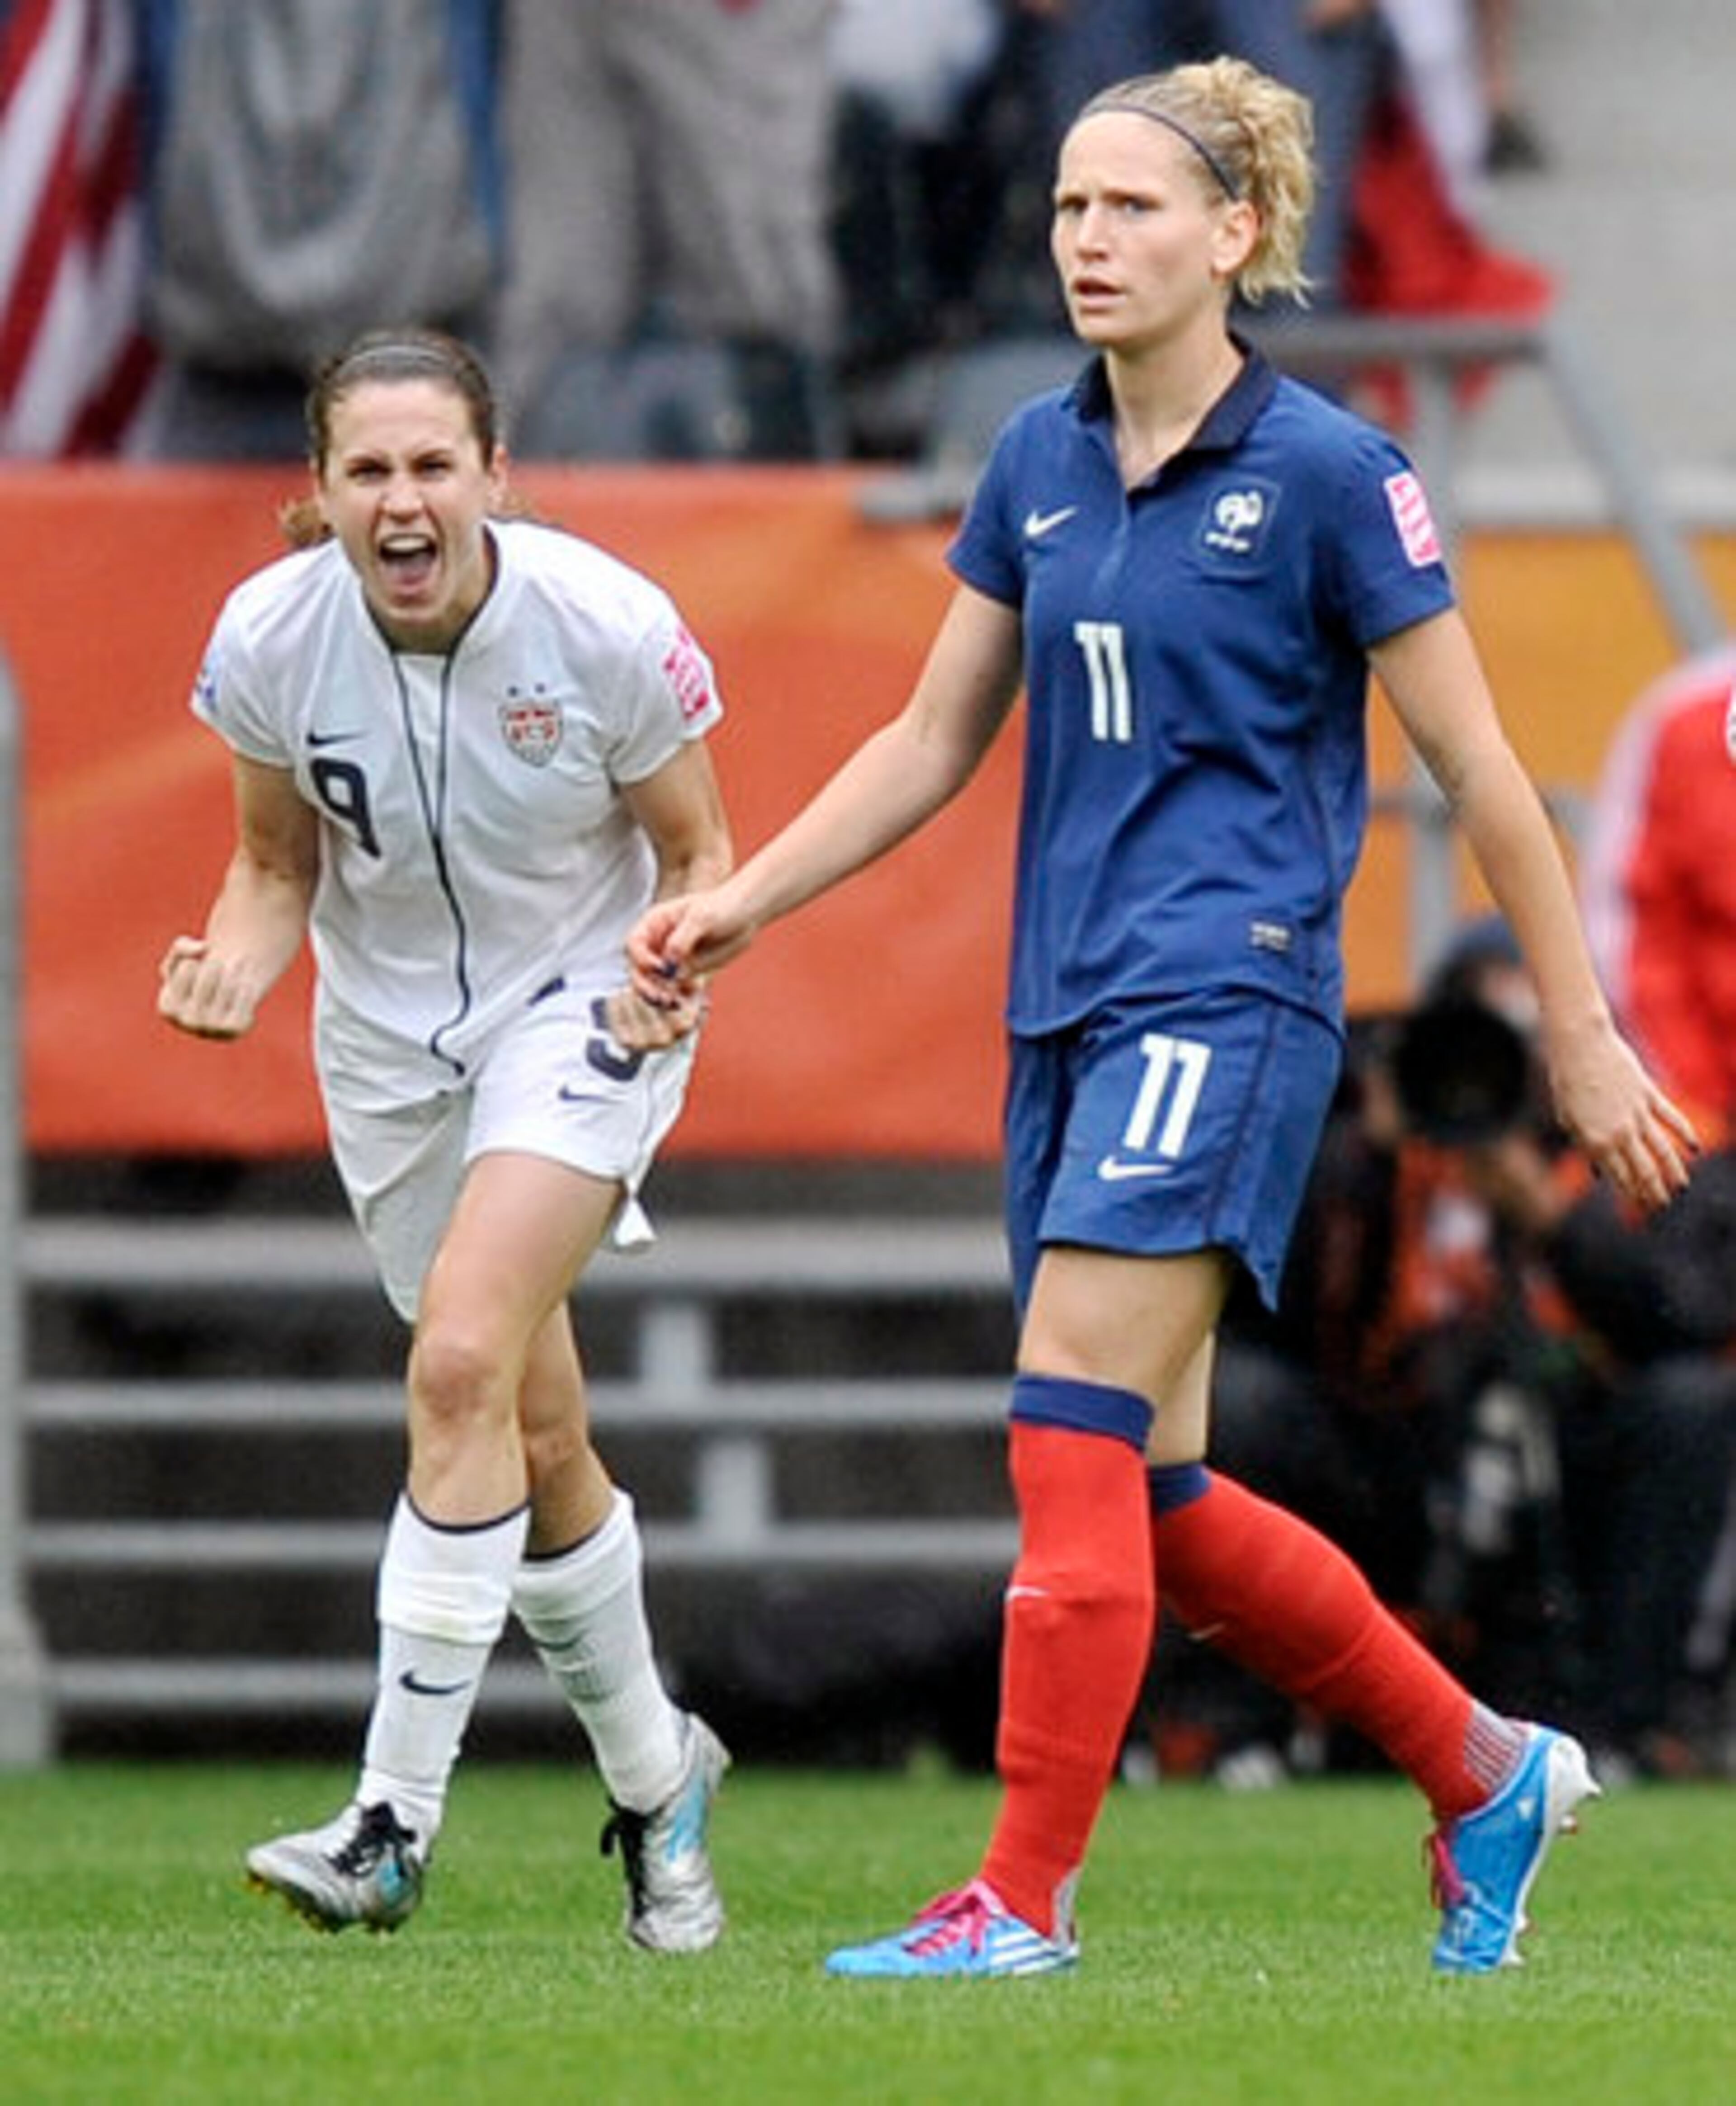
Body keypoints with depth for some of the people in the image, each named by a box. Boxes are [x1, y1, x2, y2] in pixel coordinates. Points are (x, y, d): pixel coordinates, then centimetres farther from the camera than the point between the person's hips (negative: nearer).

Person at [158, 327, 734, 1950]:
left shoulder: (605, 626, -20)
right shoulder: (270, 639, -14)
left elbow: (696, 853, -6)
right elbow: (279, 860, 2)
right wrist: (235, 968, -18)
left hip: (578, 1010, -4)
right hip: (389, 1034, 4)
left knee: (463, 1361, -24)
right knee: (539, 1440, 9)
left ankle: (396, 1820, -21)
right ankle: (654, 1779, 33)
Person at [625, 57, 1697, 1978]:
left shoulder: (1327, 473, -8)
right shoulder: (1036, 465, 10)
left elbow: (1477, 769, -4)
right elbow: (934, 739, 18)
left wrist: (1581, 1039, -1)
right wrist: (736, 903, 9)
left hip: (1225, 1002, -7)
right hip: (1067, 1010, 7)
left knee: (1073, 1433, -16)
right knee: (1150, 1490, 8)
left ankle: (1023, 1899, -13)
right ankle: (1483, 1770, 25)